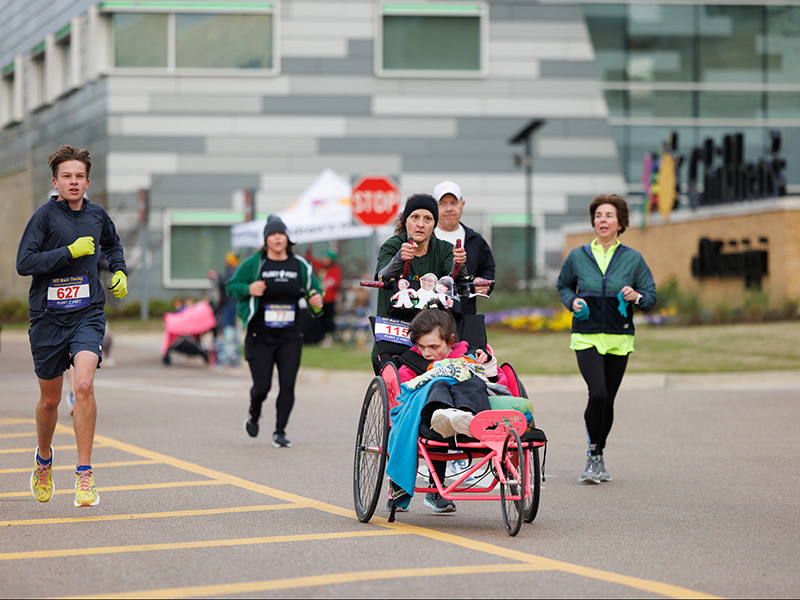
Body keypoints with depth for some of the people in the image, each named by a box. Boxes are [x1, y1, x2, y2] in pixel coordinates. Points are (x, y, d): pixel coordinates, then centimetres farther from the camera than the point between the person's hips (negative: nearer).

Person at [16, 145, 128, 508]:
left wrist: (120, 271, 12)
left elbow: (113, 244, 29)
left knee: (84, 385, -22)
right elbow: (24, 263, -17)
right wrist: (70, 251, -21)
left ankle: (84, 475, -16)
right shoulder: (45, 216, -7)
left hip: (87, 314, 1)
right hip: (48, 317, -1)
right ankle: (44, 461, 42)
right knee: (50, 399, 12)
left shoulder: (97, 216, 6)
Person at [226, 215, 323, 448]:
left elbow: (313, 289, 17)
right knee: (262, 386, -3)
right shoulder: (254, 263, -1)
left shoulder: (300, 265, 6)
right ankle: (254, 413, 31)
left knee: (287, 385, -7)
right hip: (260, 338, -2)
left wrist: (317, 300, -6)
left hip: (290, 338, 2)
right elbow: (231, 286, 3)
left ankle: (280, 432, 4)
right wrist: (248, 289, -17)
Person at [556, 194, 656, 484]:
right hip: (586, 337, -1)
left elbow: (652, 296, 8)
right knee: (597, 393, -19)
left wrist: (637, 297, -14)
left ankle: (598, 459, 24)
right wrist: (572, 301, -1)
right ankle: (593, 454, -2)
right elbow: (563, 286, 19)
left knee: (608, 399, 6)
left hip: (618, 339, 1)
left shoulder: (633, 259, 4)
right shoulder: (578, 256, 4)